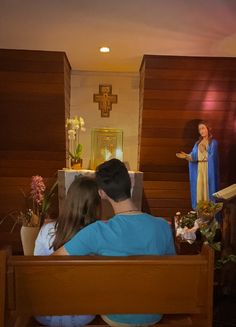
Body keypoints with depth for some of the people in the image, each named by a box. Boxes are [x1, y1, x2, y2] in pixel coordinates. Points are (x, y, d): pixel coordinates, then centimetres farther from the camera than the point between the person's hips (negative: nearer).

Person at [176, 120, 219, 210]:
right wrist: (186, 156, -14)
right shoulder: (198, 143, 13)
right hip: (199, 170, 5)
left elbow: (212, 157, -14)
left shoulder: (213, 142, -3)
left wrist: (204, 150, -25)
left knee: (207, 189, -2)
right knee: (199, 189, 6)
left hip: (208, 170, -5)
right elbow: (193, 157, 4)